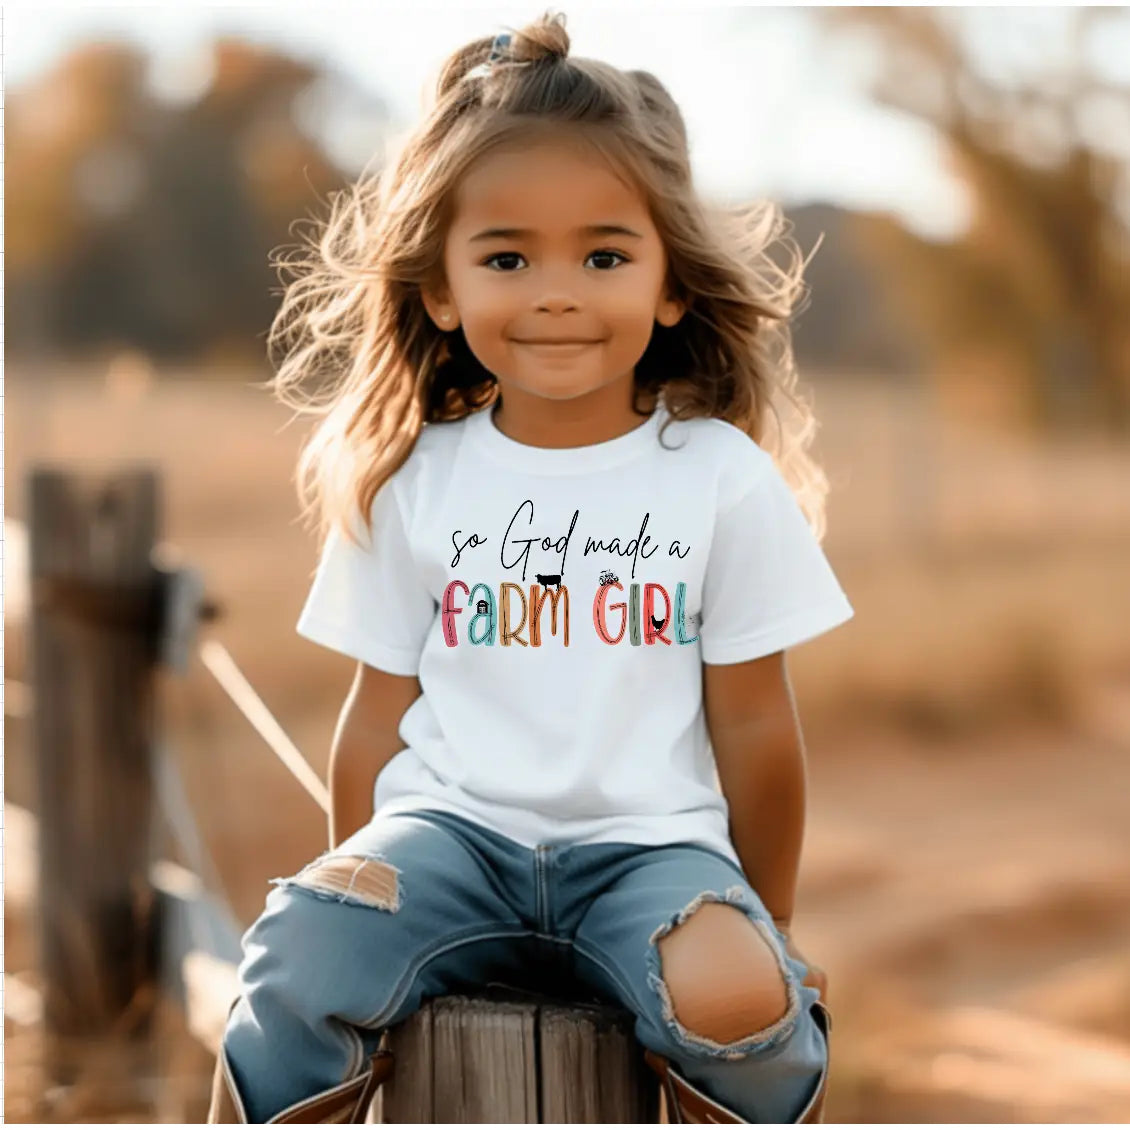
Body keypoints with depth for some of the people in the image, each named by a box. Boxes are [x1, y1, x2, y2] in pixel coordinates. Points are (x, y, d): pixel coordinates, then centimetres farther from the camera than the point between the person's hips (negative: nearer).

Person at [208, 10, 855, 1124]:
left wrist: (768, 927, 13)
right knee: (299, 957, -28)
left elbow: (753, 721, 6)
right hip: (452, 828, 1)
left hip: (650, 842, -1)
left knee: (736, 998, -31)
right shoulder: (413, 482, 6)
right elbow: (379, 713, 12)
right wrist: (357, 890, 14)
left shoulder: (726, 478, 1)